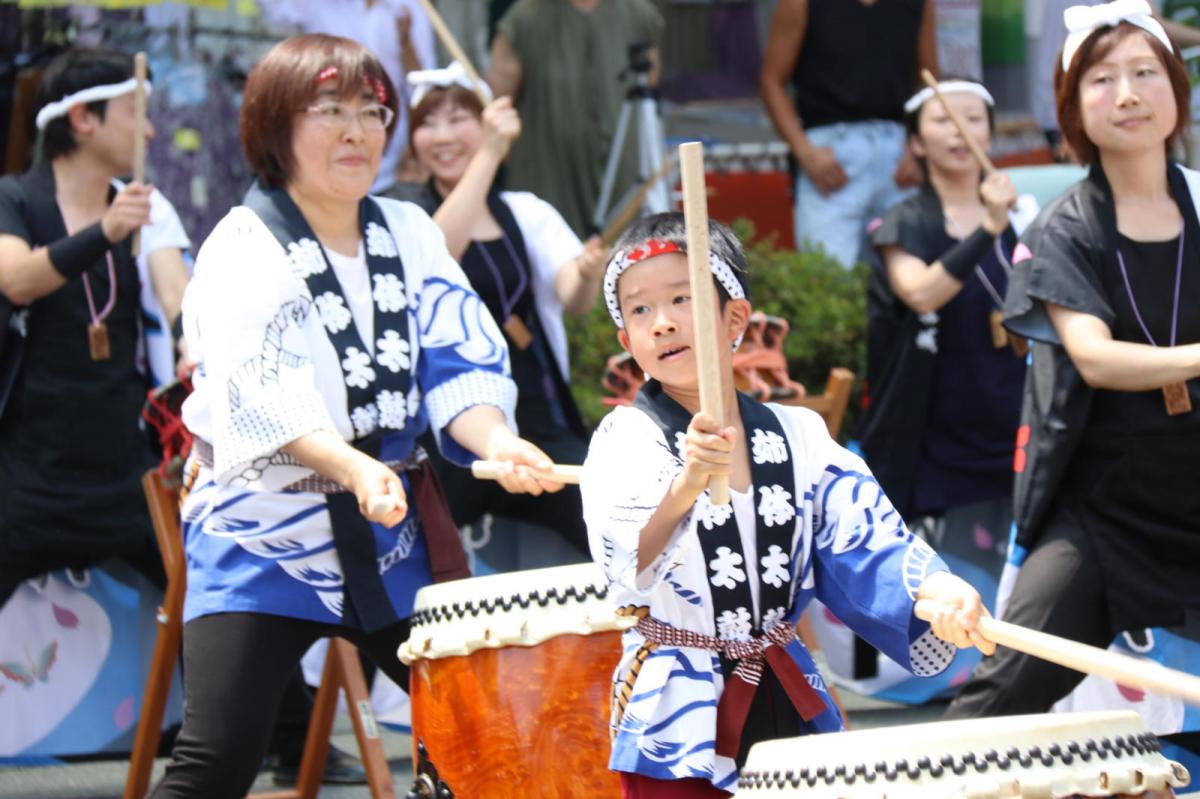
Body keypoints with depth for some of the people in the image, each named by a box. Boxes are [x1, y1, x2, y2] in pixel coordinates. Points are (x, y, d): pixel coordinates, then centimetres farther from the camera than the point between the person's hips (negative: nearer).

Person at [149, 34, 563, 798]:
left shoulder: (410, 234, 8)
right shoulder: (242, 250, -9)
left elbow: (460, 364, 0)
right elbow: (255, 399, -24)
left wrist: (496, 441, -22)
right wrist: (355, 470, -40)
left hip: (393, 539, 6)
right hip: (263, 537, -6)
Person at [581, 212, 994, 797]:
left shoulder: (798, 436, 4)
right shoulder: (626, 438, -7)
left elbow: (865, 541, -5)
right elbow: (629, 565, -24)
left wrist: (932, 588, -26)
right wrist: (687, 483, -42)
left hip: (790, 707, 4)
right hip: (679, 727, -3)